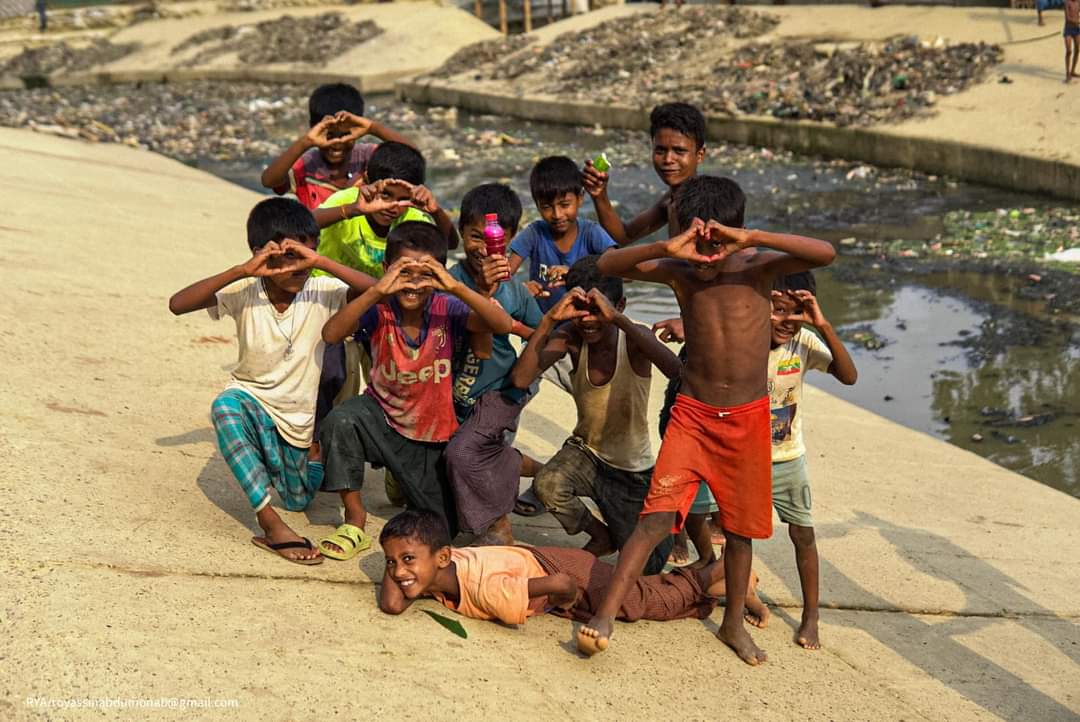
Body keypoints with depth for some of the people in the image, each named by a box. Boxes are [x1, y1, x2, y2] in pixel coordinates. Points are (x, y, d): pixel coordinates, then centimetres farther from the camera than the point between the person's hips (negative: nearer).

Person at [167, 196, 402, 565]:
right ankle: (270, 524, -37)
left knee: (299, 500, 7)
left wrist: (321, 262, -39)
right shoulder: (244, 293, -16)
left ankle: (310, 465, 47)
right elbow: (177, 304, -29)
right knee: (225, 406, -37)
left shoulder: (322, 293, -16)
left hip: (301, 416, 2)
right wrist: (241, 271, -39)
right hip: (252, 401, -1)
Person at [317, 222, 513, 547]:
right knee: (340, 420, -36)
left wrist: (456, 287, -45)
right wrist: (377, 292, -46)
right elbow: (331, 334, -36)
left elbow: (504, 325, -33)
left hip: (432, 437, 1)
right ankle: (355, 513, -14)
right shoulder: (379, 310, -19)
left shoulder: (446, 310, -18)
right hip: (382, 417, -1)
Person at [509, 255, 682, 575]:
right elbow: (521, 379, -27)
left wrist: (617, 320, -48)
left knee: (644, 569, 2)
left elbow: (675, 370, -44)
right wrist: (549, 319, -37)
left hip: (633, 470, -1)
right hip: (586, 452, 1)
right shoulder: (570, 337, -15)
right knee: (547, 484, -33)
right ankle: (601, 535, -2)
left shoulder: (633, 337, -21)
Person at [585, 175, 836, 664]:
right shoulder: (679, 272, -3)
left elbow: (826, 254, -22)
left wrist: (753, 238, -32)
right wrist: (666, 249, -27)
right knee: (658, 516, -12)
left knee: (740, 525, 11)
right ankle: (606, 614, -11)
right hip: (692, 415, 0)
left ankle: (733, 624, 28)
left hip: (747, 418, 0)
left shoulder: (759, 267, -7)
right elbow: (608, 265, -10)